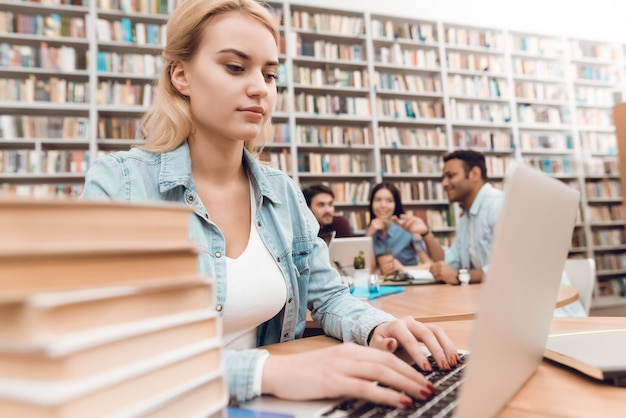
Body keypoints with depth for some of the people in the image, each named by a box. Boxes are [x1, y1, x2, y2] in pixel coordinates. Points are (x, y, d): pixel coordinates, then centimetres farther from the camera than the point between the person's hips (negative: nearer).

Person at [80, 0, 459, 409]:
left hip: (264, 405, 3)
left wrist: (377, 328, -14)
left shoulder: (284, 192, 2)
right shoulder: (118, 183, -12)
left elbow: (328, 294, 7)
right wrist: (267, 371, -35)